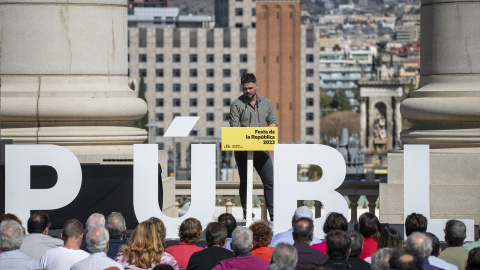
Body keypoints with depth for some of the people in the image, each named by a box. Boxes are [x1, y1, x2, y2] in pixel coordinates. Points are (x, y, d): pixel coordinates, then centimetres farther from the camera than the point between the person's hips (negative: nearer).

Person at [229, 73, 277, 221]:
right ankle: (247, 214, 10)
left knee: (269, 181, -1)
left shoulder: (266, 103, 11)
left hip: (261, 148, 3)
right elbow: (234, 127, -6)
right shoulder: (237, 104, -1)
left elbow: (272, 122, 16)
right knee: (245, 182, 4)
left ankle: (273, 214, 1)